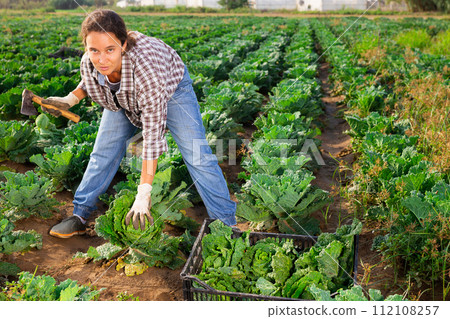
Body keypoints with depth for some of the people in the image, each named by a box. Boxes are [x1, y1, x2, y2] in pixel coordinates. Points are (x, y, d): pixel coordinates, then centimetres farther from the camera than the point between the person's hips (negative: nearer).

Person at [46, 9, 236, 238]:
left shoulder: (146, 67, -45)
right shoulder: (89, 63, -29)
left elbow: (153, 135, -42)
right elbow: (89, 81, 2)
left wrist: (144, 194, -40)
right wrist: (71, 99, -18)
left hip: (170, 88, -4)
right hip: (124, 98, 5)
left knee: (197, 156, -12)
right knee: (103, 153, 3)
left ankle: (227, 224, -2)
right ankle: (79, 215, 18)